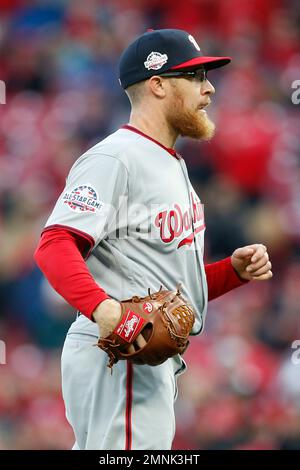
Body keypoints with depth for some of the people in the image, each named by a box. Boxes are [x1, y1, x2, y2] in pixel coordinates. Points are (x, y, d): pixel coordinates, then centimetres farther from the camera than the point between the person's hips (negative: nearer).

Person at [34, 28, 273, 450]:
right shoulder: (115, 158, -10)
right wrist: (102, 308, -38)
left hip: (157, 365, 10)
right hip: (118, 358, -10)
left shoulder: (172, 163, 23)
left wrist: (235, 269, 7)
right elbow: (55, 246, -22)